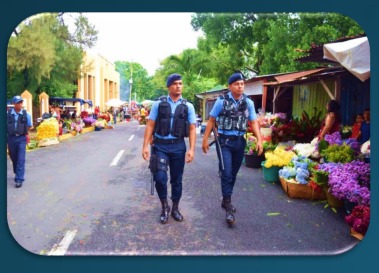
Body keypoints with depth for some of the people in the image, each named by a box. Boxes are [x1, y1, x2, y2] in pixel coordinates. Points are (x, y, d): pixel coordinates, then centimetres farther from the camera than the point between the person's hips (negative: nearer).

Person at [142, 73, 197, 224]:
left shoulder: (188, 106, 3)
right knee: (160, 178, -10)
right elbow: (150, 126, 1)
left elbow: (192, 129, 1)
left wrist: (191, 149, -9)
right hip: (160, 146, -1)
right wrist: (145, 146, -6)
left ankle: (175, 208, 28)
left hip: (178, 146, 1)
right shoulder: (158, 104, 1)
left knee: (177, 179, 10)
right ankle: (164, 206, 15)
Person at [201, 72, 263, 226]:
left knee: (233, 174, 14)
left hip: (240, 141, 4)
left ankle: (225, 201, 31)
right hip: (225, 141, -4)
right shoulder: (222, 101, -6)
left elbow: (253, 122, 5)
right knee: (226, 174, -8)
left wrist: (259, 140, -7)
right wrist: (205, 140, -3)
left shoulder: (248, 103, 3)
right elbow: (211, 121, -1)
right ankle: (229, 208, -4)